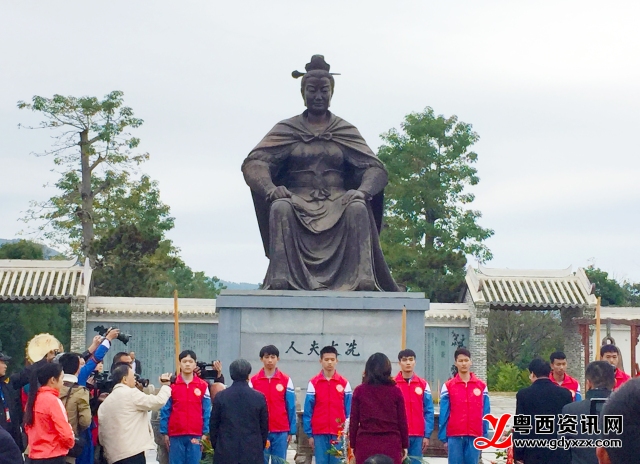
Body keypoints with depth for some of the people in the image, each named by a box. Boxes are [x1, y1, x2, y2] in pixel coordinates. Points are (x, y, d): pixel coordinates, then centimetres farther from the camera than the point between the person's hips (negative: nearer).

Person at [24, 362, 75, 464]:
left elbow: (27, 427, 16)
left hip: (35, 455, 8)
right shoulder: (53, 400, -15)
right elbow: (65, 432, -18)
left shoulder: (33, 399, 7)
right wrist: (71, 442, 0)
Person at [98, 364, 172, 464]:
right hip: (132, 453, -8)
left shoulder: (105, 403, 17)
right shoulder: (131, 394, -5)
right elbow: (158, 401, -8)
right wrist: (166, 385, 9)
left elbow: (101, 433, 16)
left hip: (114, 456, 8)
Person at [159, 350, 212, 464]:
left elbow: (206, 412, 5)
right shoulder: (171, 385, 2)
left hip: (196, 435, 0)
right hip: (175, 435, 0)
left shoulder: (203, 386, 3)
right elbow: (165, 410, 4)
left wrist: (205, 433, 1)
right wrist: (164, 433, 1)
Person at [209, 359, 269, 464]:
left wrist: (216, 447, 15)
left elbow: (214, 425, 4)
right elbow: (264, 427, 5)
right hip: (252, 453, 0)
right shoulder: (259, 397, -1)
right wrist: (261, 448, 16)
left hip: (225, 452, 0)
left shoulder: (220, 396, -1)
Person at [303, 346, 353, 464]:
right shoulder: (313, 383, 3)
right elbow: (308, 411, 3)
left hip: (339, 433, 0)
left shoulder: (344, 383, 5)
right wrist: (309, 434, -1)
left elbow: (349, 410, 6)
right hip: (319, 433, 0)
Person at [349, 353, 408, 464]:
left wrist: (353, 445, 11)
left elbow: (353, 421, 3)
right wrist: (404, 446, 12)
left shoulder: (359, 391, 1)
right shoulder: (395, 391, 0)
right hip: (391, 445, 0)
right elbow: (402, 421, 3)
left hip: (365, 445, 0)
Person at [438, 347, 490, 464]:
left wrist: (484, 437, 2)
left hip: (474, 436, 1)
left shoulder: (481, 386, 8)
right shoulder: (448, 386, 4)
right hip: (454, 436, -1)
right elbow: (444, 414, 3)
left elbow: (485, 414, 8)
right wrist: (443, 437, -2)